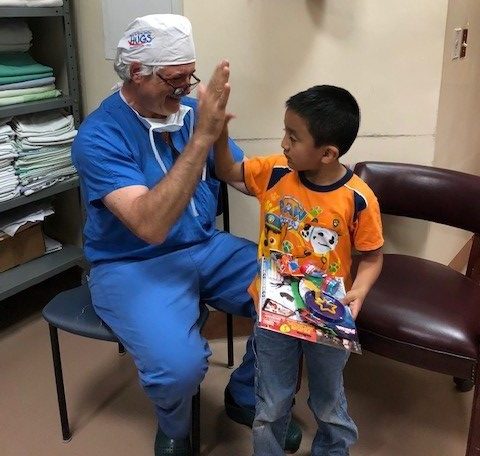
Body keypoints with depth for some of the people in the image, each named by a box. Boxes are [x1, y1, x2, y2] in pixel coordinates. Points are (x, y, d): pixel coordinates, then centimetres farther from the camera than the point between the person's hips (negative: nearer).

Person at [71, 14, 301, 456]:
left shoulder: (191, 111, 1)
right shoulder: (99, 136, -18)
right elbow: (150, 226, -31)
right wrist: (201, 138, -35)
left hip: (205, 249, 6)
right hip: (132, 265, -5)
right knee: (180, 364, -31)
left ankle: (246, 396, 16)